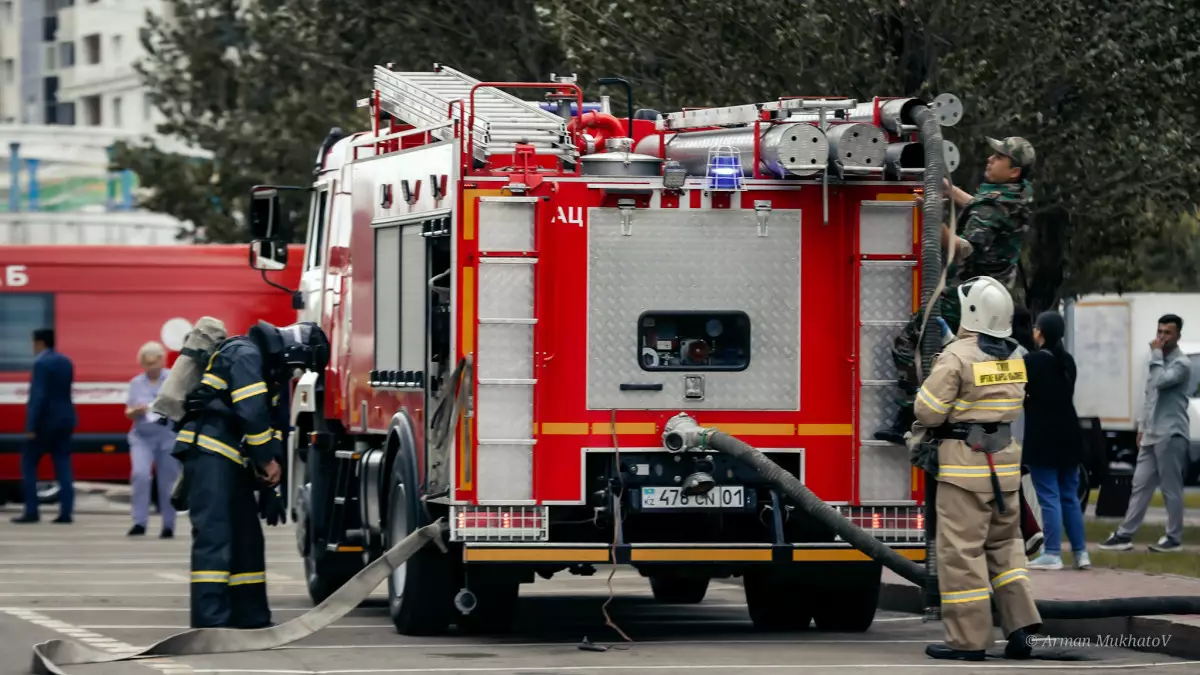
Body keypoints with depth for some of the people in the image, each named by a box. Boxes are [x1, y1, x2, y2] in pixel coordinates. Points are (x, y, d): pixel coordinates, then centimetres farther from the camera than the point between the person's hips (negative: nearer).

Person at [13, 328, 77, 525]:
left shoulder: (41, 363, -15)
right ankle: (66, 512, -1)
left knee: (28, 464, 2)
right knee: (63, 465, 5)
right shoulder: (66, 362, 11)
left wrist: (31, 425, -22)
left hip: (46, 420, -7)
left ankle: (31, 511, -3)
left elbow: (38, 395, -21)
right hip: (65, 419, 7)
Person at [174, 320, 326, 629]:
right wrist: (267, 460, -13)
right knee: (214, 536, -17)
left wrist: (269, 470, 9)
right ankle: (210, 622, -24)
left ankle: (250, 618, 19)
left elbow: (270, 420, 20)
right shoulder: (245, 354, -11)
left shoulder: (269, 368, 21)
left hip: (231, 460, 10)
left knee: (247, 538, 12)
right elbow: (251, 412, -20)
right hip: (208, 453, -10)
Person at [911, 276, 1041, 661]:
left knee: (962, 550, -2)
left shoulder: (957, 357, -14)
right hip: (1005, 461, 7)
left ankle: (968, 640, -1)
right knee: (1004, 544, 17)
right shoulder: (1012, 359, 9)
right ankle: (1020, 626, 9)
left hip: (965, 462, -7)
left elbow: (928, 412, -14)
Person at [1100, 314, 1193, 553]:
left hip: (1170, 435, -8)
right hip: (1151, 435, 8)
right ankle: (1125, 535, 7)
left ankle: (1174, 538, 3)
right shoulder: (1159, 361, 19)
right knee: (1140, 485, 7)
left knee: (1171, 489, -3)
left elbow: (1160, 382, -26)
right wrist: (1142, 428, 20)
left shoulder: (1181, 363, -9)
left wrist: (1156, 354, -15)